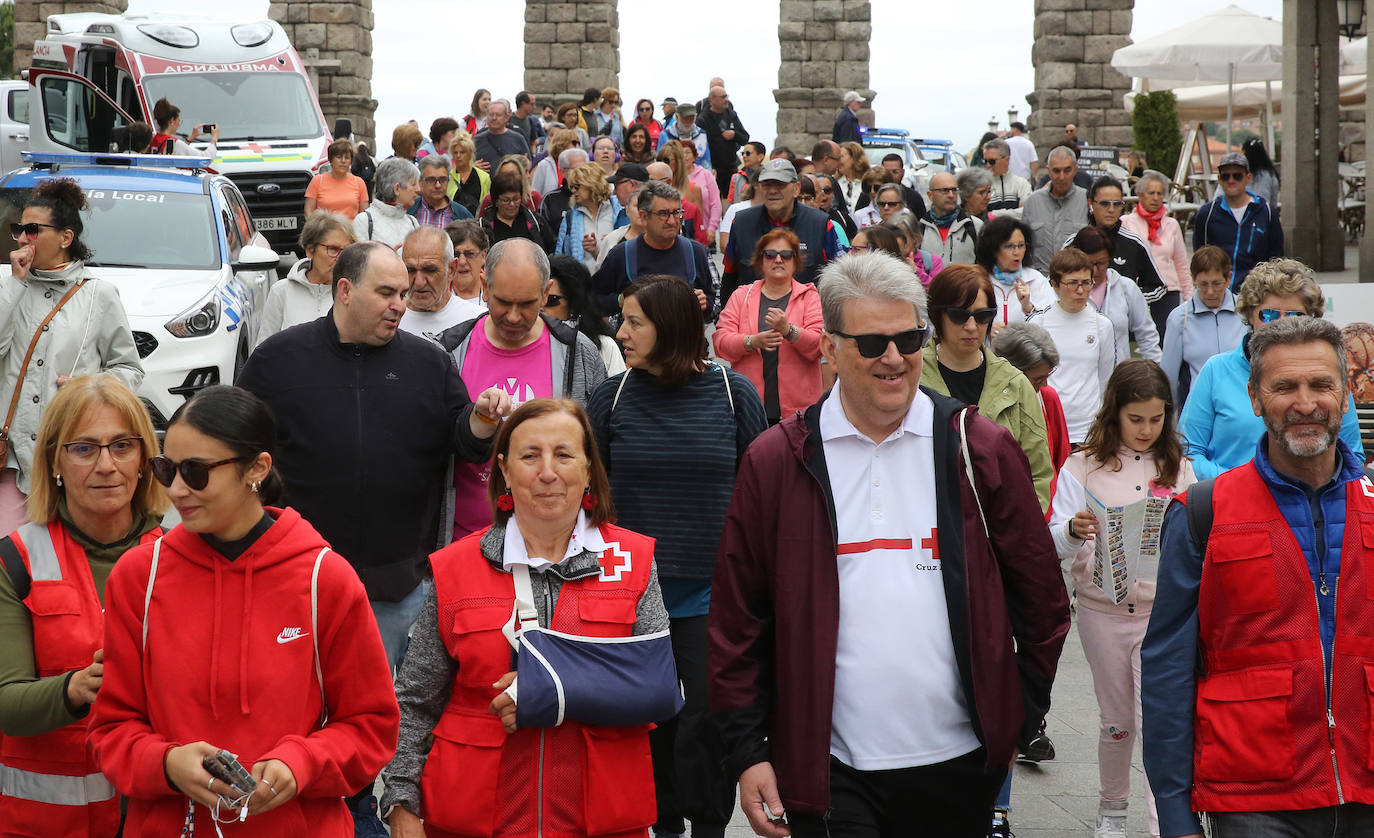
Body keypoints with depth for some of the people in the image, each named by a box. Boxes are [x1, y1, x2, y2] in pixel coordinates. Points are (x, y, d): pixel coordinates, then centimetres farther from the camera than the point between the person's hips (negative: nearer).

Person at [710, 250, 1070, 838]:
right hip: (827, 771, -1)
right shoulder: (775, 463, 1)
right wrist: (746, 749, -1)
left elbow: (1040, 597, 9)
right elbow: (737, 621, 3)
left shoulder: (982, 451, 3)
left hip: (957, 762, 1)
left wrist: (1020, 718, 7)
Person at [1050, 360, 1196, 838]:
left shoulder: (1178, 468, 5)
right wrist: (1073, 531, -28)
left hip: (1162, 610, 0)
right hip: (1102, 610, 0)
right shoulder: (1084, 466, -1)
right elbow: (1055, 543, -6)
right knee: (1116, 721, 11)